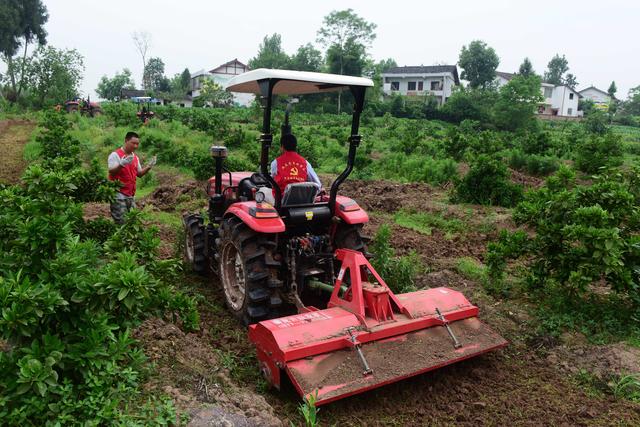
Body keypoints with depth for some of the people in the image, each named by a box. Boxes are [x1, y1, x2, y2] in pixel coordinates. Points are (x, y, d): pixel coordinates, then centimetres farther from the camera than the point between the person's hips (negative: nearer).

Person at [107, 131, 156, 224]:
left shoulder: (135, 157, 14)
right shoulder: (115, 155, -8)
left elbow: (139, 174, 19)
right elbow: (111, 172, -17)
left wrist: (149, 167, 3)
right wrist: (121, 164, -35)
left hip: (130, 195, 7)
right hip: (118, 195, -7)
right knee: (121, 222, -10)